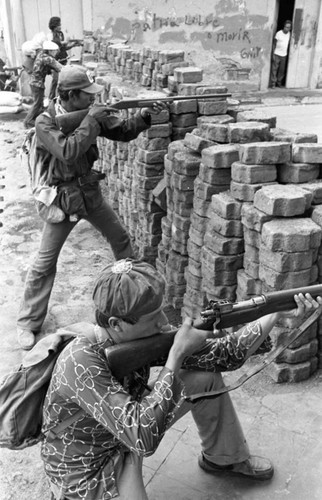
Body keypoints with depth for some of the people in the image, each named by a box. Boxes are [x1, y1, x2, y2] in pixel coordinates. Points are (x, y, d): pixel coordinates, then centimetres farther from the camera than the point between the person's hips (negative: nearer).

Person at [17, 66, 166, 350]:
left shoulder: (89, 114, -1)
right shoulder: (45, 123, -18)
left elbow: (123, 132, 3)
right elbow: (68, 152, -34)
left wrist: (145, 116, -13)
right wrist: (92, 120, -28)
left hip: (91, 192, 6)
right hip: (63, 198, -6)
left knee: (120, 238, 17)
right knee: (45, 262, -3)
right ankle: (28, 323, 9)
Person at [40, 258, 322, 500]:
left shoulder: (143, 334, -14)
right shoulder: (81, 362, -35)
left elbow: (222, 355, -7)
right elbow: (143, 438, -39)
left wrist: (277, 314, -13)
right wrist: (177, 354, -36)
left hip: (126, 430, 7)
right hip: (88, 476, -7)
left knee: (207, 377, 2)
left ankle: (225, 458, 26)